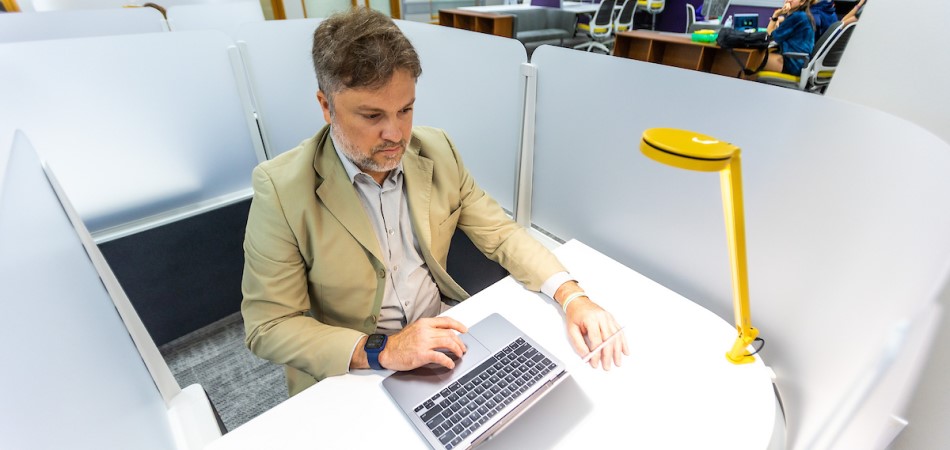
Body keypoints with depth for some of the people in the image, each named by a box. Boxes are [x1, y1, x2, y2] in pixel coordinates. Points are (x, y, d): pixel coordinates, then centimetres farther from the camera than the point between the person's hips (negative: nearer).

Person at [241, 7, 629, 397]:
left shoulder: (437, 150, -6)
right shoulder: (281, 188, -16)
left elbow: (501, 233, -2)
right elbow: (267, 327, -14)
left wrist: (572, 297, -15)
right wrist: (381, 350, -26)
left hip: (441, 337, 3)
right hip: (351, 369, -1)